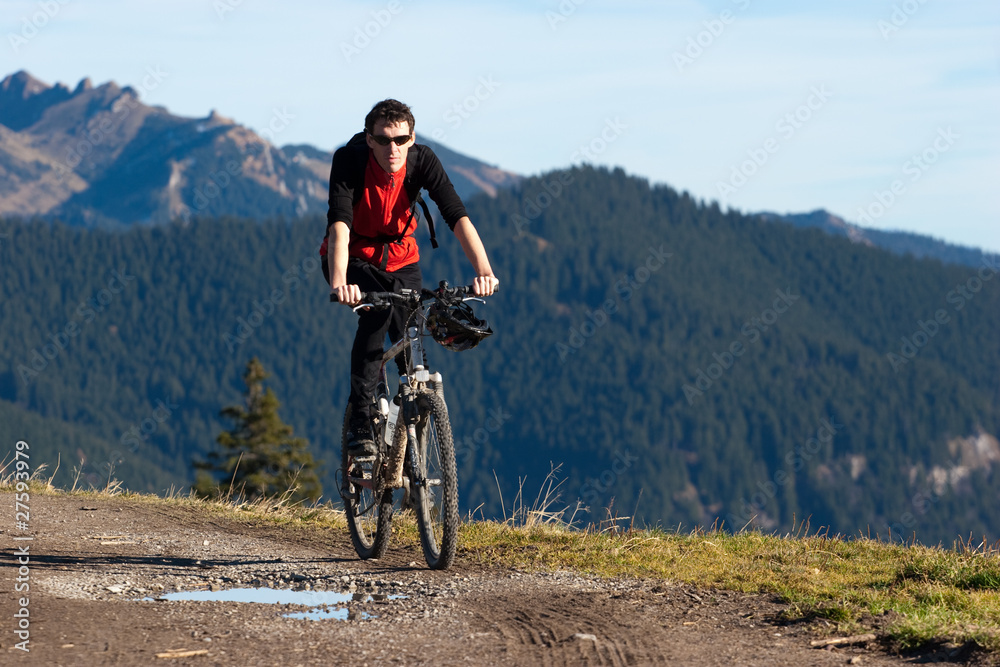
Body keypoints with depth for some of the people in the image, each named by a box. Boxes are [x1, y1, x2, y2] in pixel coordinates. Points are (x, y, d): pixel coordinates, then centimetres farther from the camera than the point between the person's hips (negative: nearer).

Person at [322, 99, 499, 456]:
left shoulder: (422, 160, -24)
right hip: (354, 257, -3)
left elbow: (457, 216, -33)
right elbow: (339, 224, -41)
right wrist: (339, 282, -58)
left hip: (400, 258, 3)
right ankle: (360, 421, -25)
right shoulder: (349, 160, -29)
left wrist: (484, 271, -48)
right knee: (377, 312, -31)